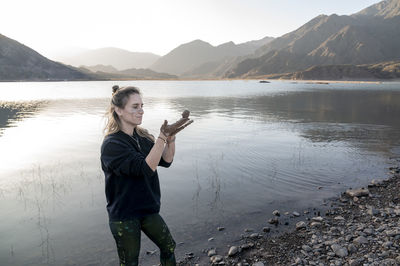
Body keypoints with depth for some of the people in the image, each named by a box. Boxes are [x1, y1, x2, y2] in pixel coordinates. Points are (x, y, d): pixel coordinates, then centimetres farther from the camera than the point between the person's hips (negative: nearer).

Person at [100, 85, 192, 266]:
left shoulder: (142, 136, 2)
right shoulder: (112, 144, -21)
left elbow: (166, 161, -2)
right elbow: (145, 168, -29)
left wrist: (171, 138, -19)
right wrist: (162, 138, -33)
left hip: (148, 209, 6)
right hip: (123, 215, -6)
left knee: (168, 247, 16)